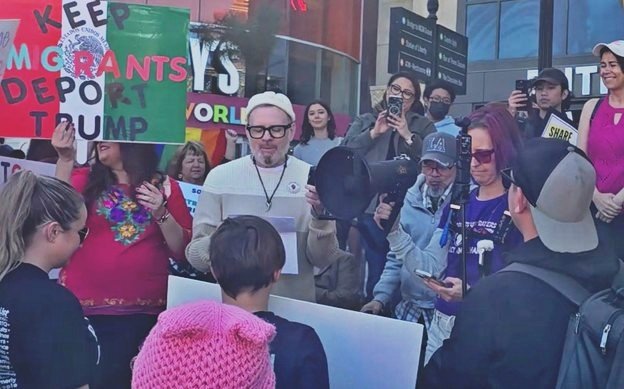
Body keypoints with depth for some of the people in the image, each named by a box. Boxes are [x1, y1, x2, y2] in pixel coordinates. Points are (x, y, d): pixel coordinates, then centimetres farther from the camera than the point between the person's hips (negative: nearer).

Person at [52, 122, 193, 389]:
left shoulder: (165, 188, 5)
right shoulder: (85, 179, 6)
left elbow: (183, 252, 4)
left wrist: (161, 214, -10)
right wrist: (65, 160, -22)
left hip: (142, 310, 0)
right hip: (82, 305, 0)